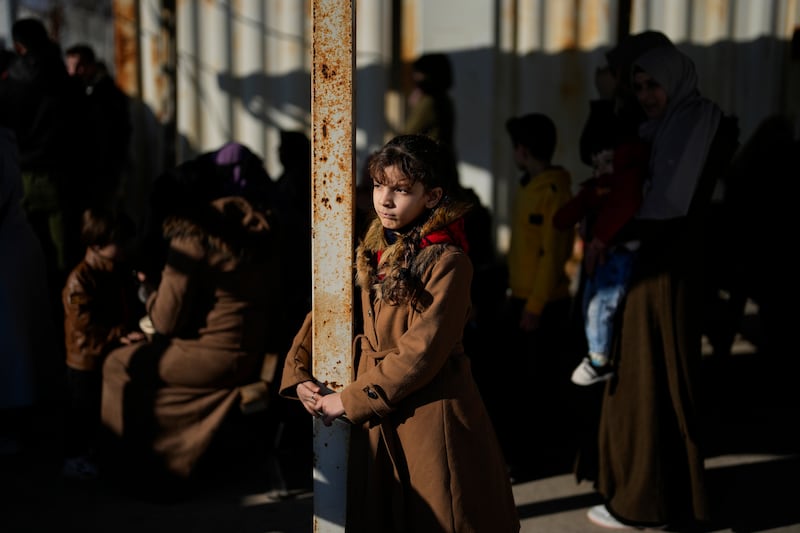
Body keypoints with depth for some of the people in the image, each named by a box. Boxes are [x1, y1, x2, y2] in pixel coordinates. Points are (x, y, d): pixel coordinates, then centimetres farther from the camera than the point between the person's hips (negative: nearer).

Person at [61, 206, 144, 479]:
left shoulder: (120, 271, 3)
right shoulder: (80, 280, -23)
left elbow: (129, 307, 12)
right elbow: (86, 324, -25)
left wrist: (132, 330, -6)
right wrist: (120, 335, -29)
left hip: (115, 356, 8)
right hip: (87, 358, -8)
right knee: (84, 410, 5)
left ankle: (98, 450, 37)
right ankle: (74, 457, 20)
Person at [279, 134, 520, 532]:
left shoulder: (447, 262, -14)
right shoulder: (370, 252, 8)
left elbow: (421, 353, -19)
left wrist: (350, 400, -15)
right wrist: (298, 375, -3)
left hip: (429, 419, -6)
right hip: (375, 422, 6)